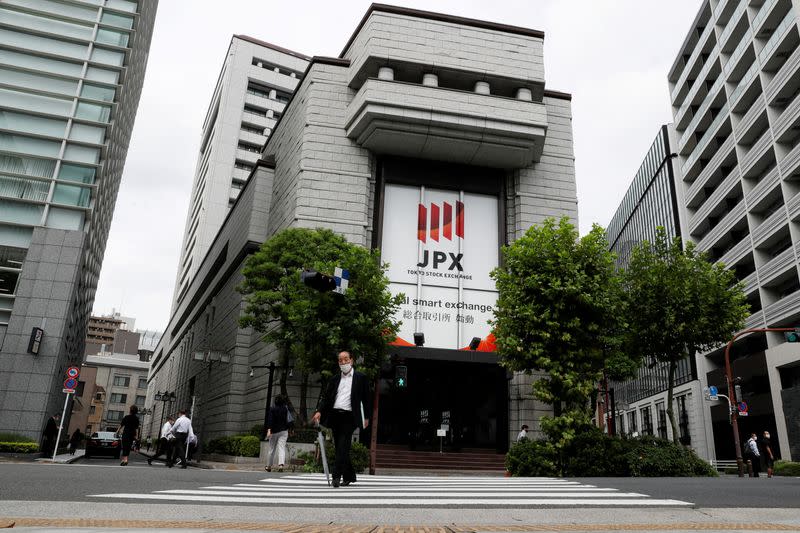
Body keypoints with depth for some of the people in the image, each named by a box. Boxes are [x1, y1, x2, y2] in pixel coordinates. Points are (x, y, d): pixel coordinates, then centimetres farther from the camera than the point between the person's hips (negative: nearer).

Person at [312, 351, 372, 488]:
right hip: (335, 415, 5)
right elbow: (326, 397, 11)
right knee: (340, 448, 9)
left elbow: (366, 398, 5)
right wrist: (319, 411, -5)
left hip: (349, 416, -5)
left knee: (343, 446, -15)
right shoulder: (335, 379, 15)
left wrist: (366, 417, 1)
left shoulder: (360, 378, 4)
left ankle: (337, 476, -14)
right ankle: (349, 476, 21)